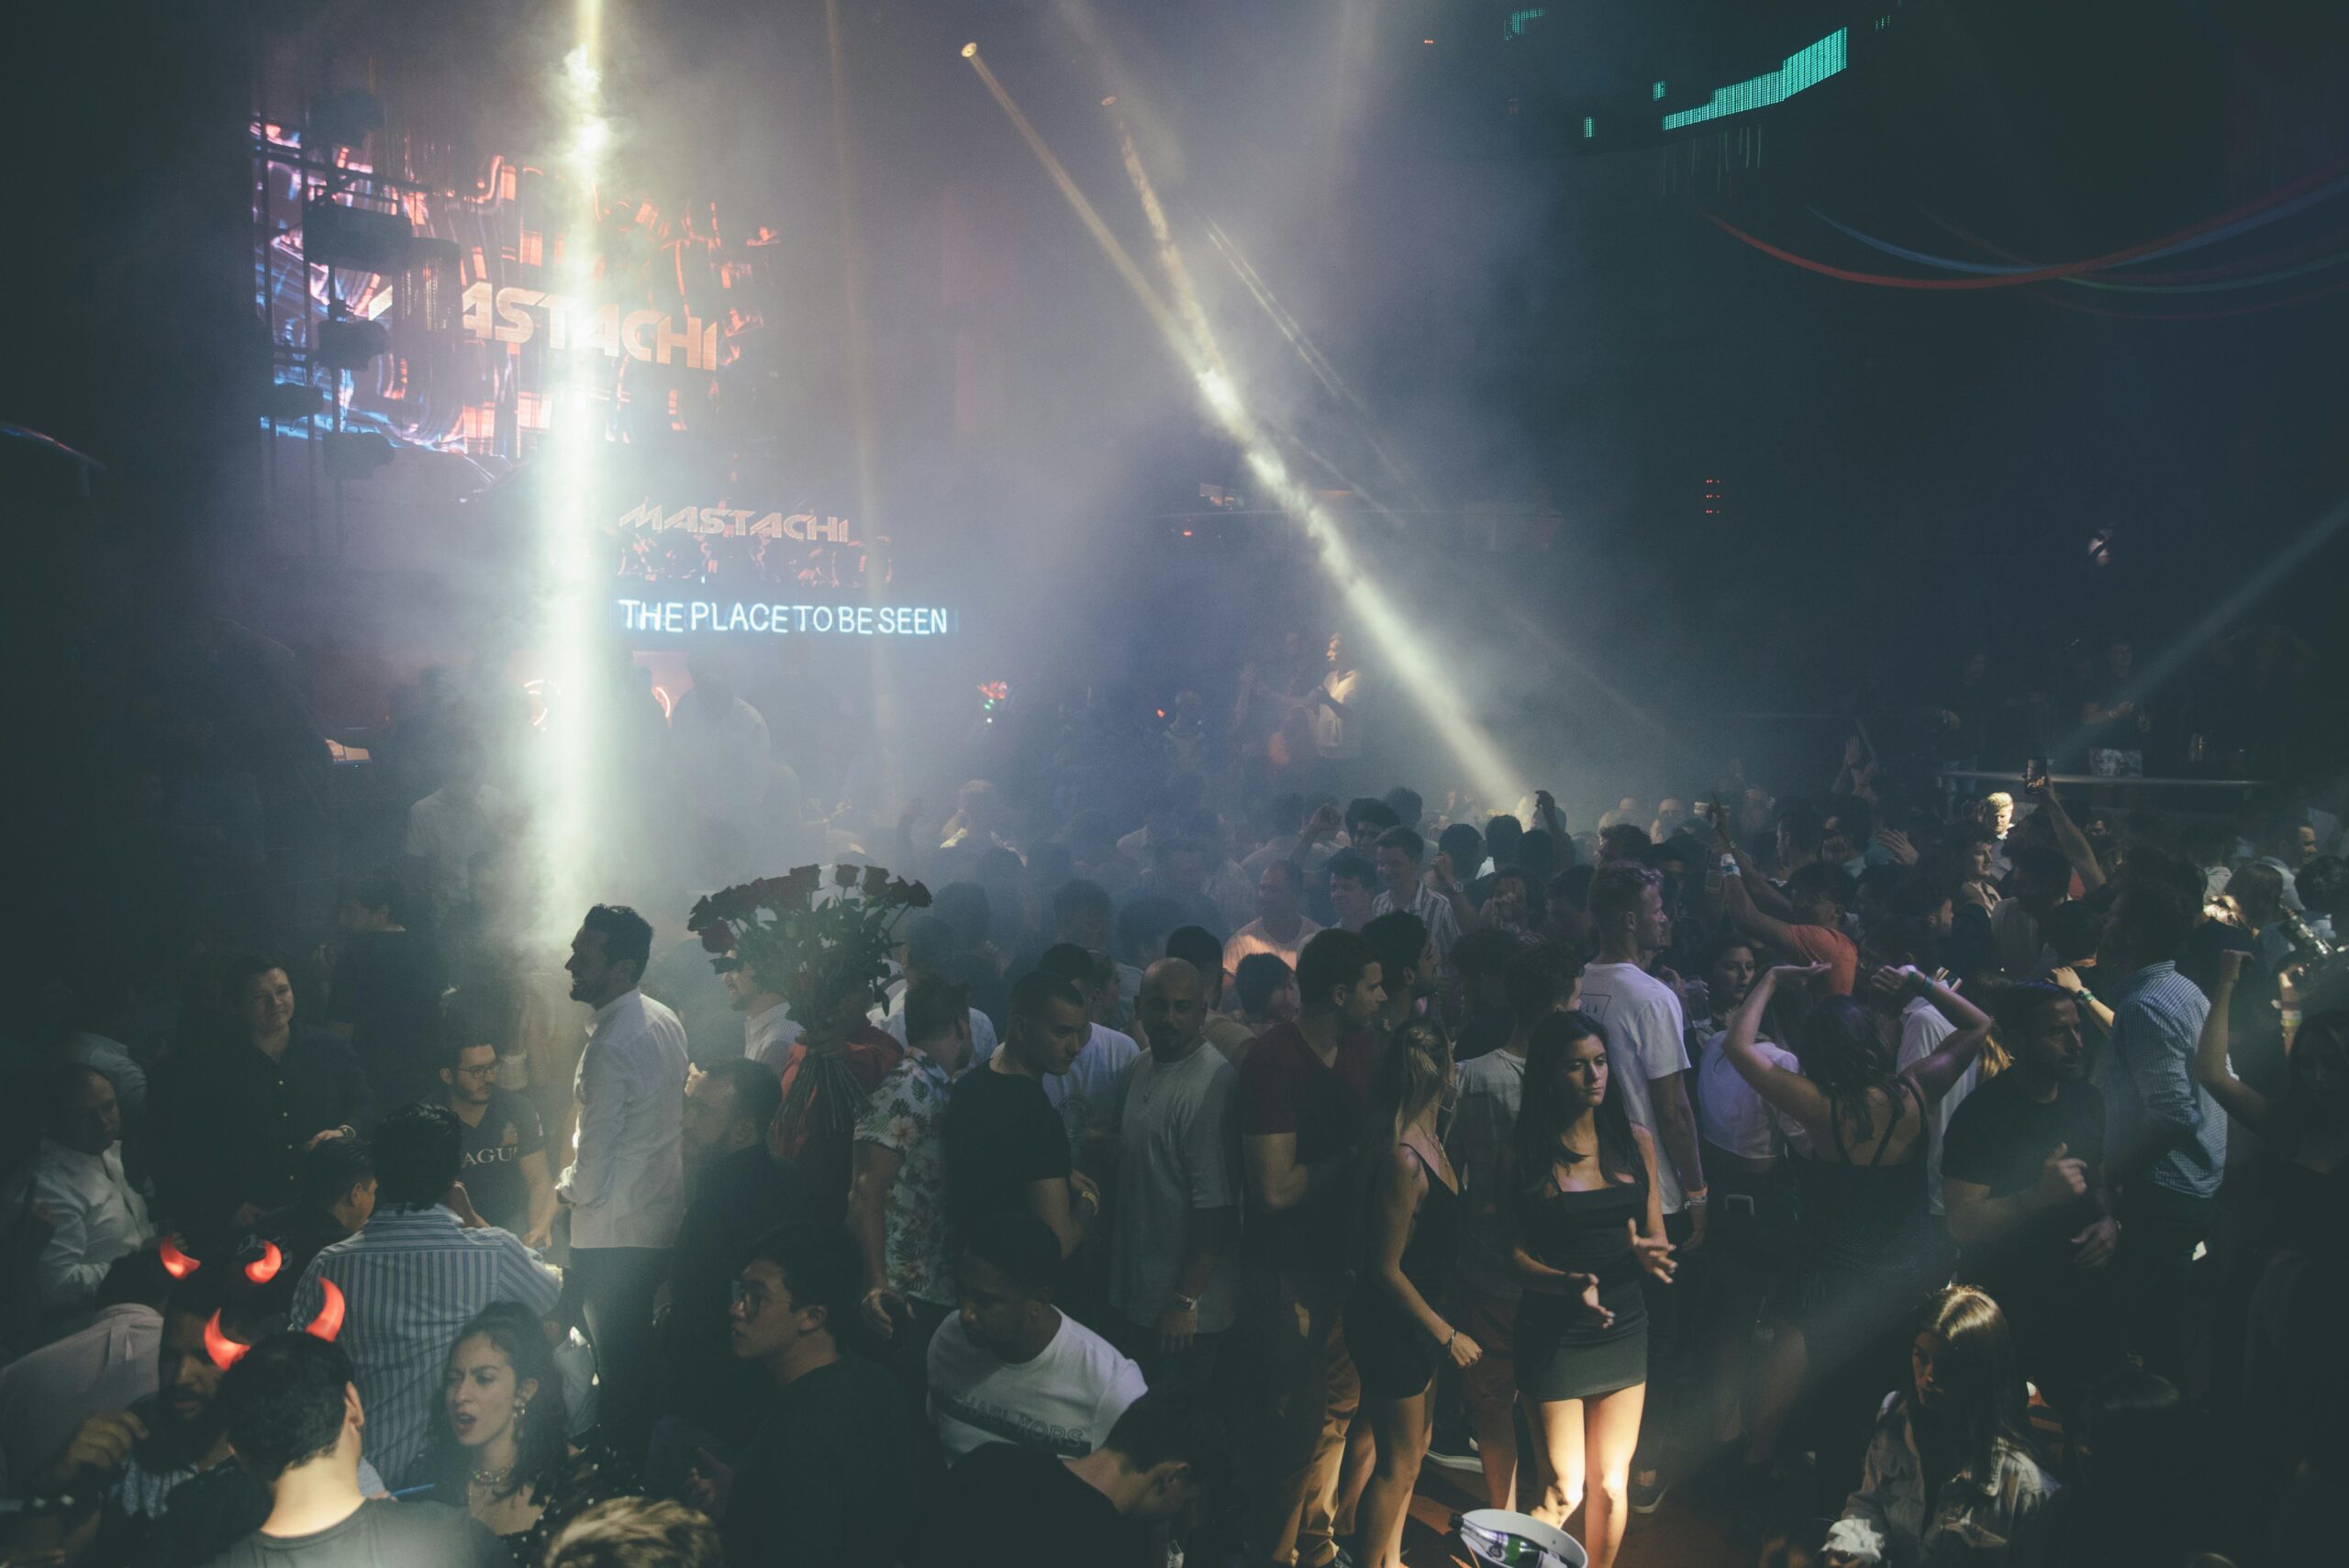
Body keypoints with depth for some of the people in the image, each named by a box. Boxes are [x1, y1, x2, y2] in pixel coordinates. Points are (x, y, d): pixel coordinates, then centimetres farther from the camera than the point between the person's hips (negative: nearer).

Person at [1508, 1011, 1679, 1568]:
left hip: (1623, 1329, 4)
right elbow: (1516, 1254, -8)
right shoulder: (1526, 1154, -9)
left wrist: (1648, 1253, -15)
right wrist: (1570, 1284, -24)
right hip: (1554, 1334, -3)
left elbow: (1658, 1240, 7)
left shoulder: (1635, 1141, 2)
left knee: (1612, 1485, 11)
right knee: (1564, 1491, 0)